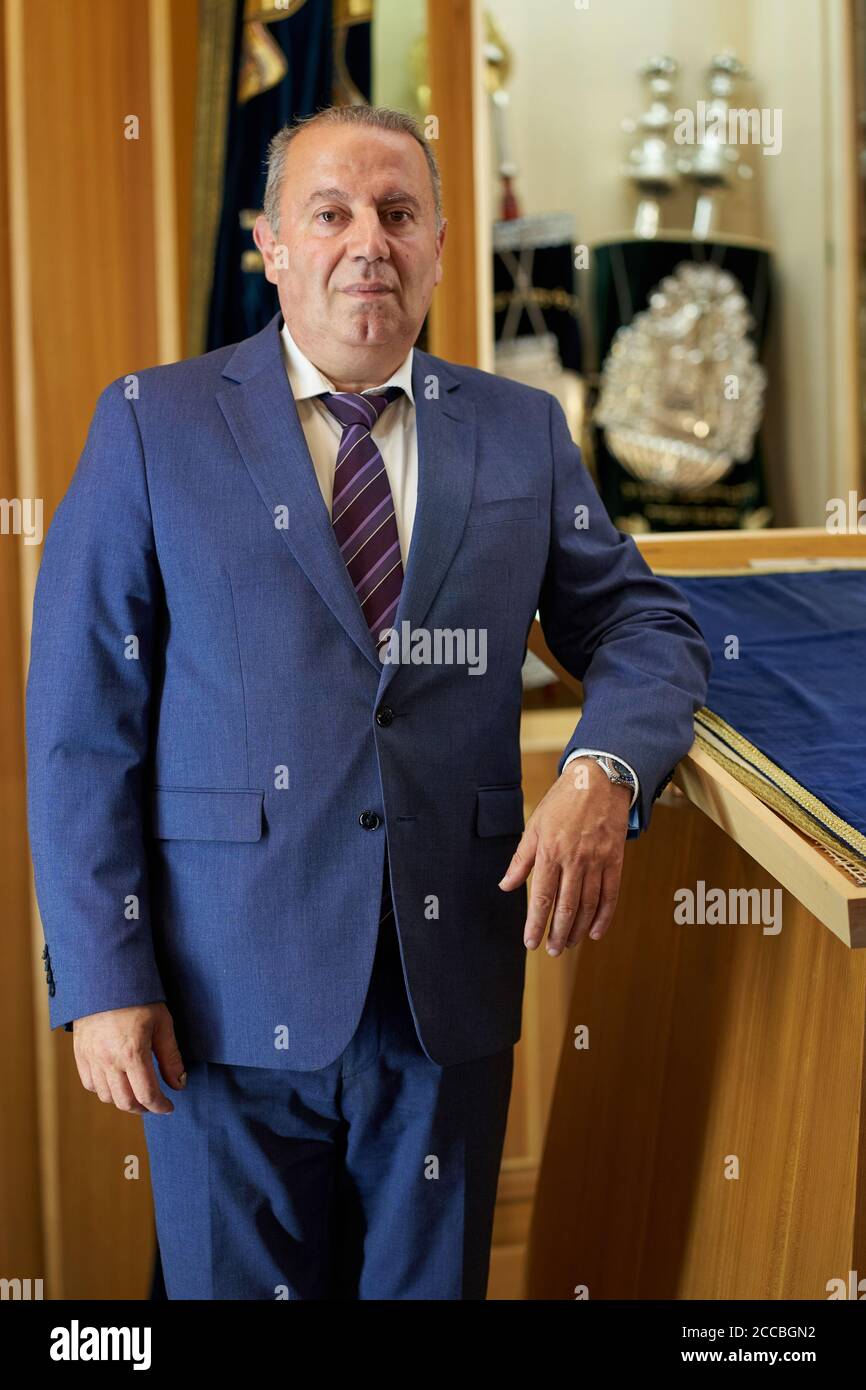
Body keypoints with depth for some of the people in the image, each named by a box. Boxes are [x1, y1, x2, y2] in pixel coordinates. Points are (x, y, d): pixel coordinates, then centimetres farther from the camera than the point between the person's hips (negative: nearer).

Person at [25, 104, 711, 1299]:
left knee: (433, 1285, 16)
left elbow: (646, 626, 11)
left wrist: (604, 773, -12)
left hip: (452, 997, 3)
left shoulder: (522, 433, 8)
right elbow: (82, 719, -3)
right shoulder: (152, 425, 0)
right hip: (228, 1004, -2)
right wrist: (103, 978, -9)